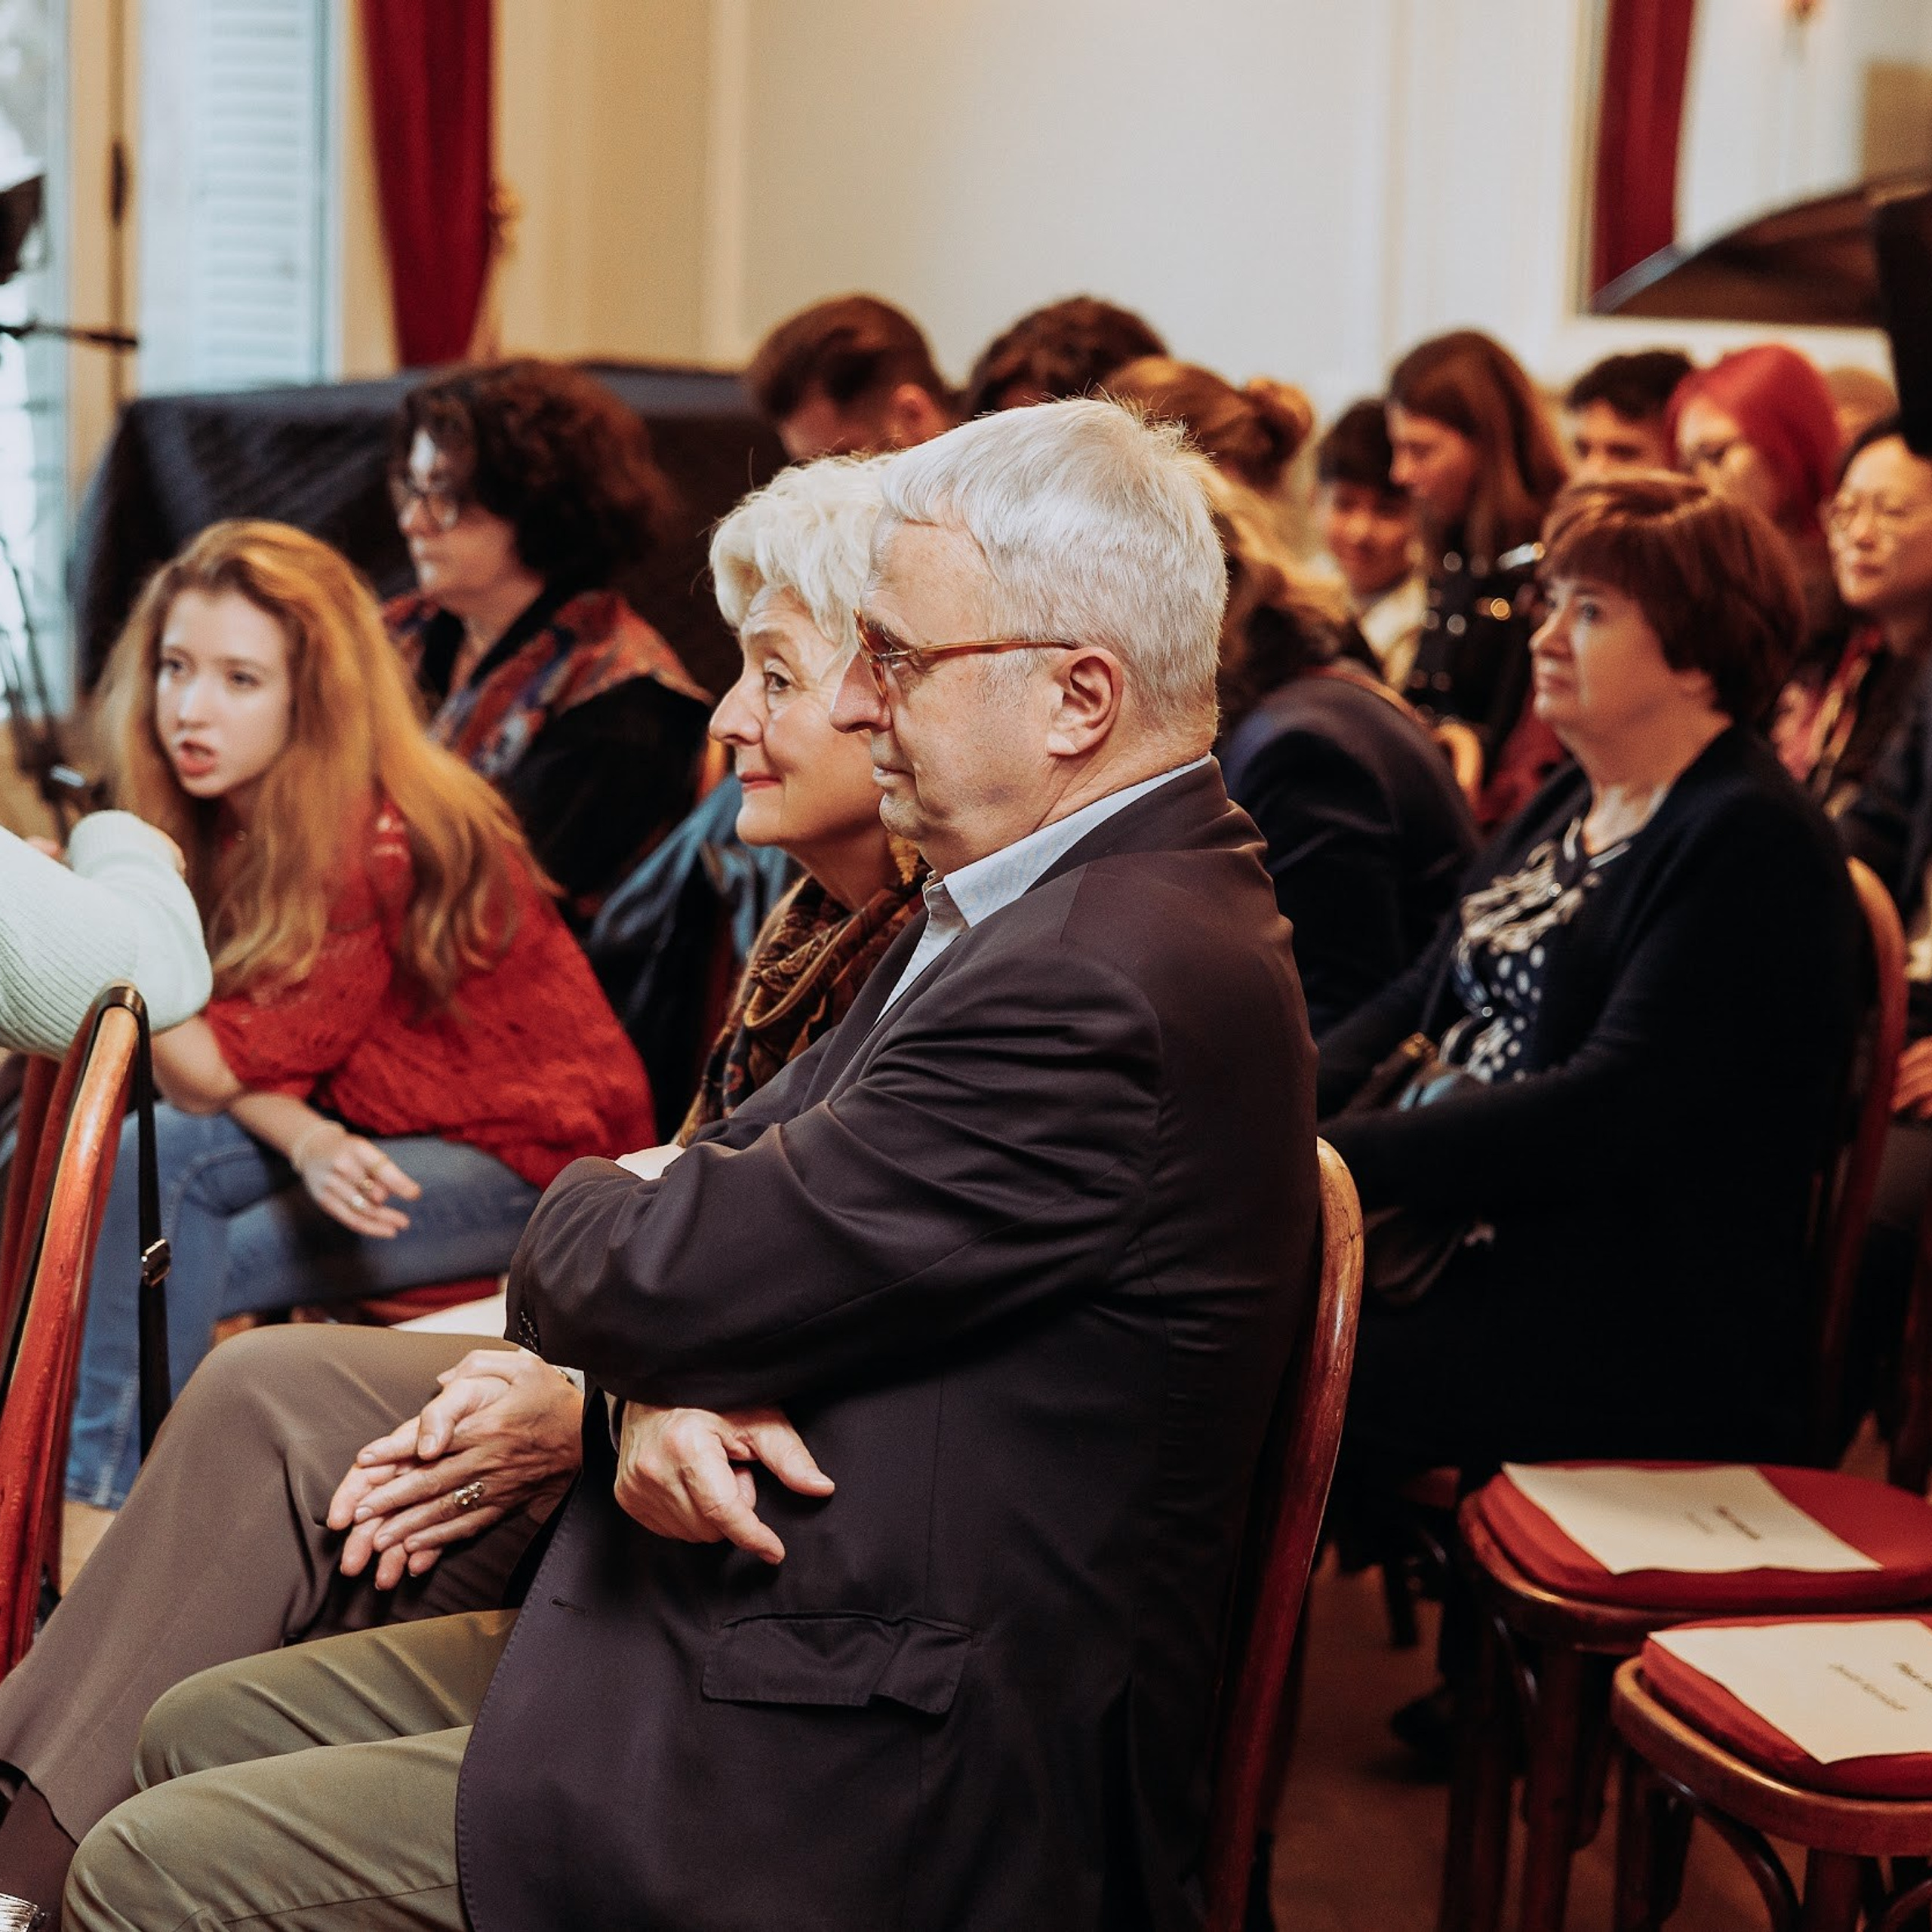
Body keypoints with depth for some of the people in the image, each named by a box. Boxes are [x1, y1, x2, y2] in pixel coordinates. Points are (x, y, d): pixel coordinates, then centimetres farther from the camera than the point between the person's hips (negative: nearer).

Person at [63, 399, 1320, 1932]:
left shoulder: (1106, 991, -26)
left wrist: (578, 1218, 2)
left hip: (884, 1800, -10)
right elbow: (740, 1162, 10)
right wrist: (668, 1381, -12)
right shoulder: (1032, 901, 9)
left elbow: (651, 1274, -22)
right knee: (200, 1737, 14)